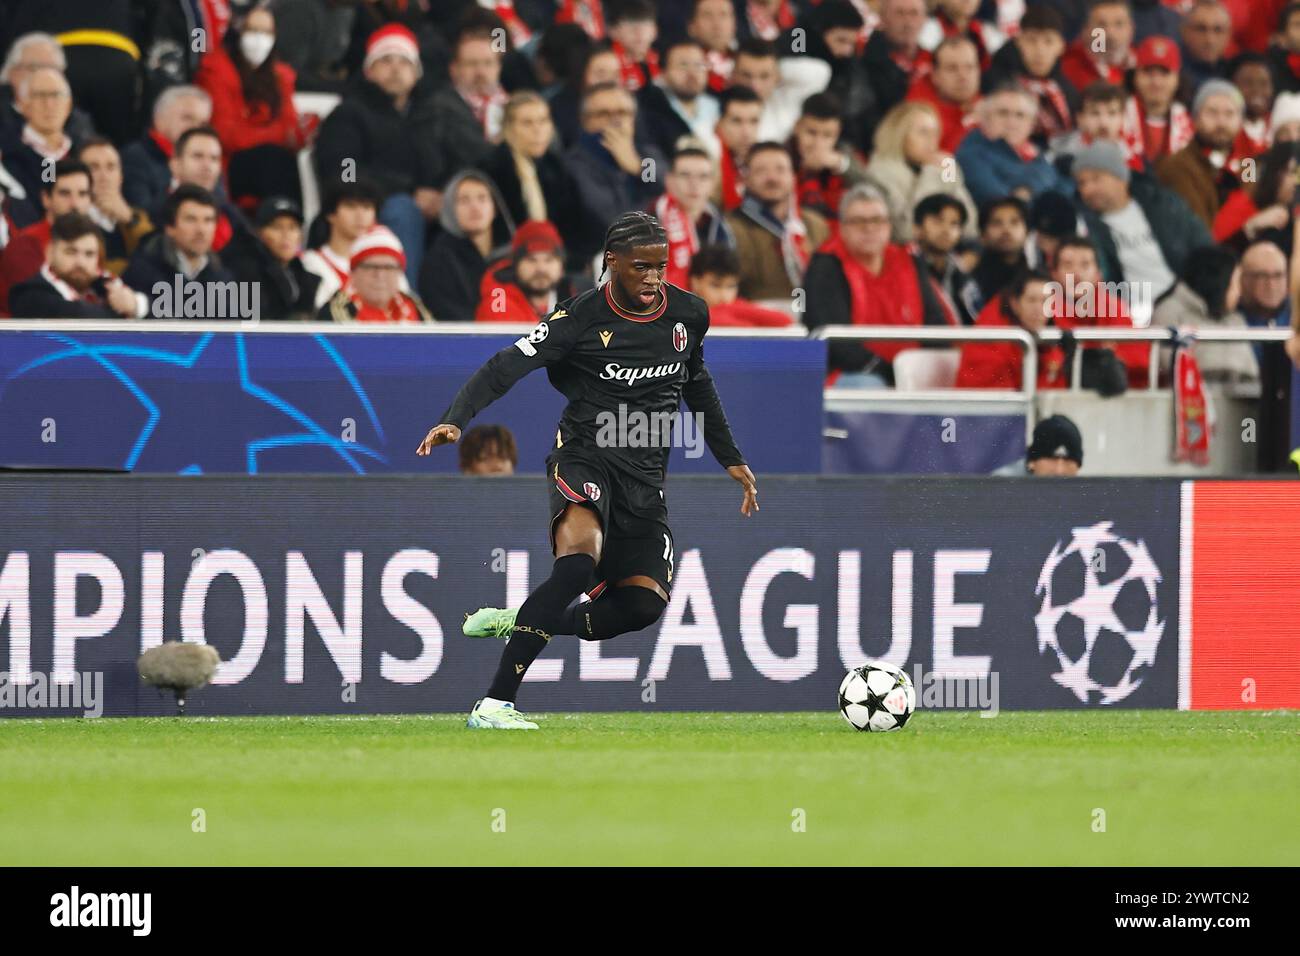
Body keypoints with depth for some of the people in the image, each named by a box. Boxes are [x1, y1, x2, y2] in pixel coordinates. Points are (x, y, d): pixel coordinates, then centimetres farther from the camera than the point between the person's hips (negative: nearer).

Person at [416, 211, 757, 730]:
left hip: (646, 474, 6)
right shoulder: (583, 317, -12)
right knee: (579, 561, -33)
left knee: (645, 603, -10)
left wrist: (731, 459, 27)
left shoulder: (688, 314, 4)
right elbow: (505, 368, -17)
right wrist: (455, 420, -32)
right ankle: (494, 705, -34)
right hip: (585, 457, -6)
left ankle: (518, 622, 12)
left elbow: (697, 383, 24)